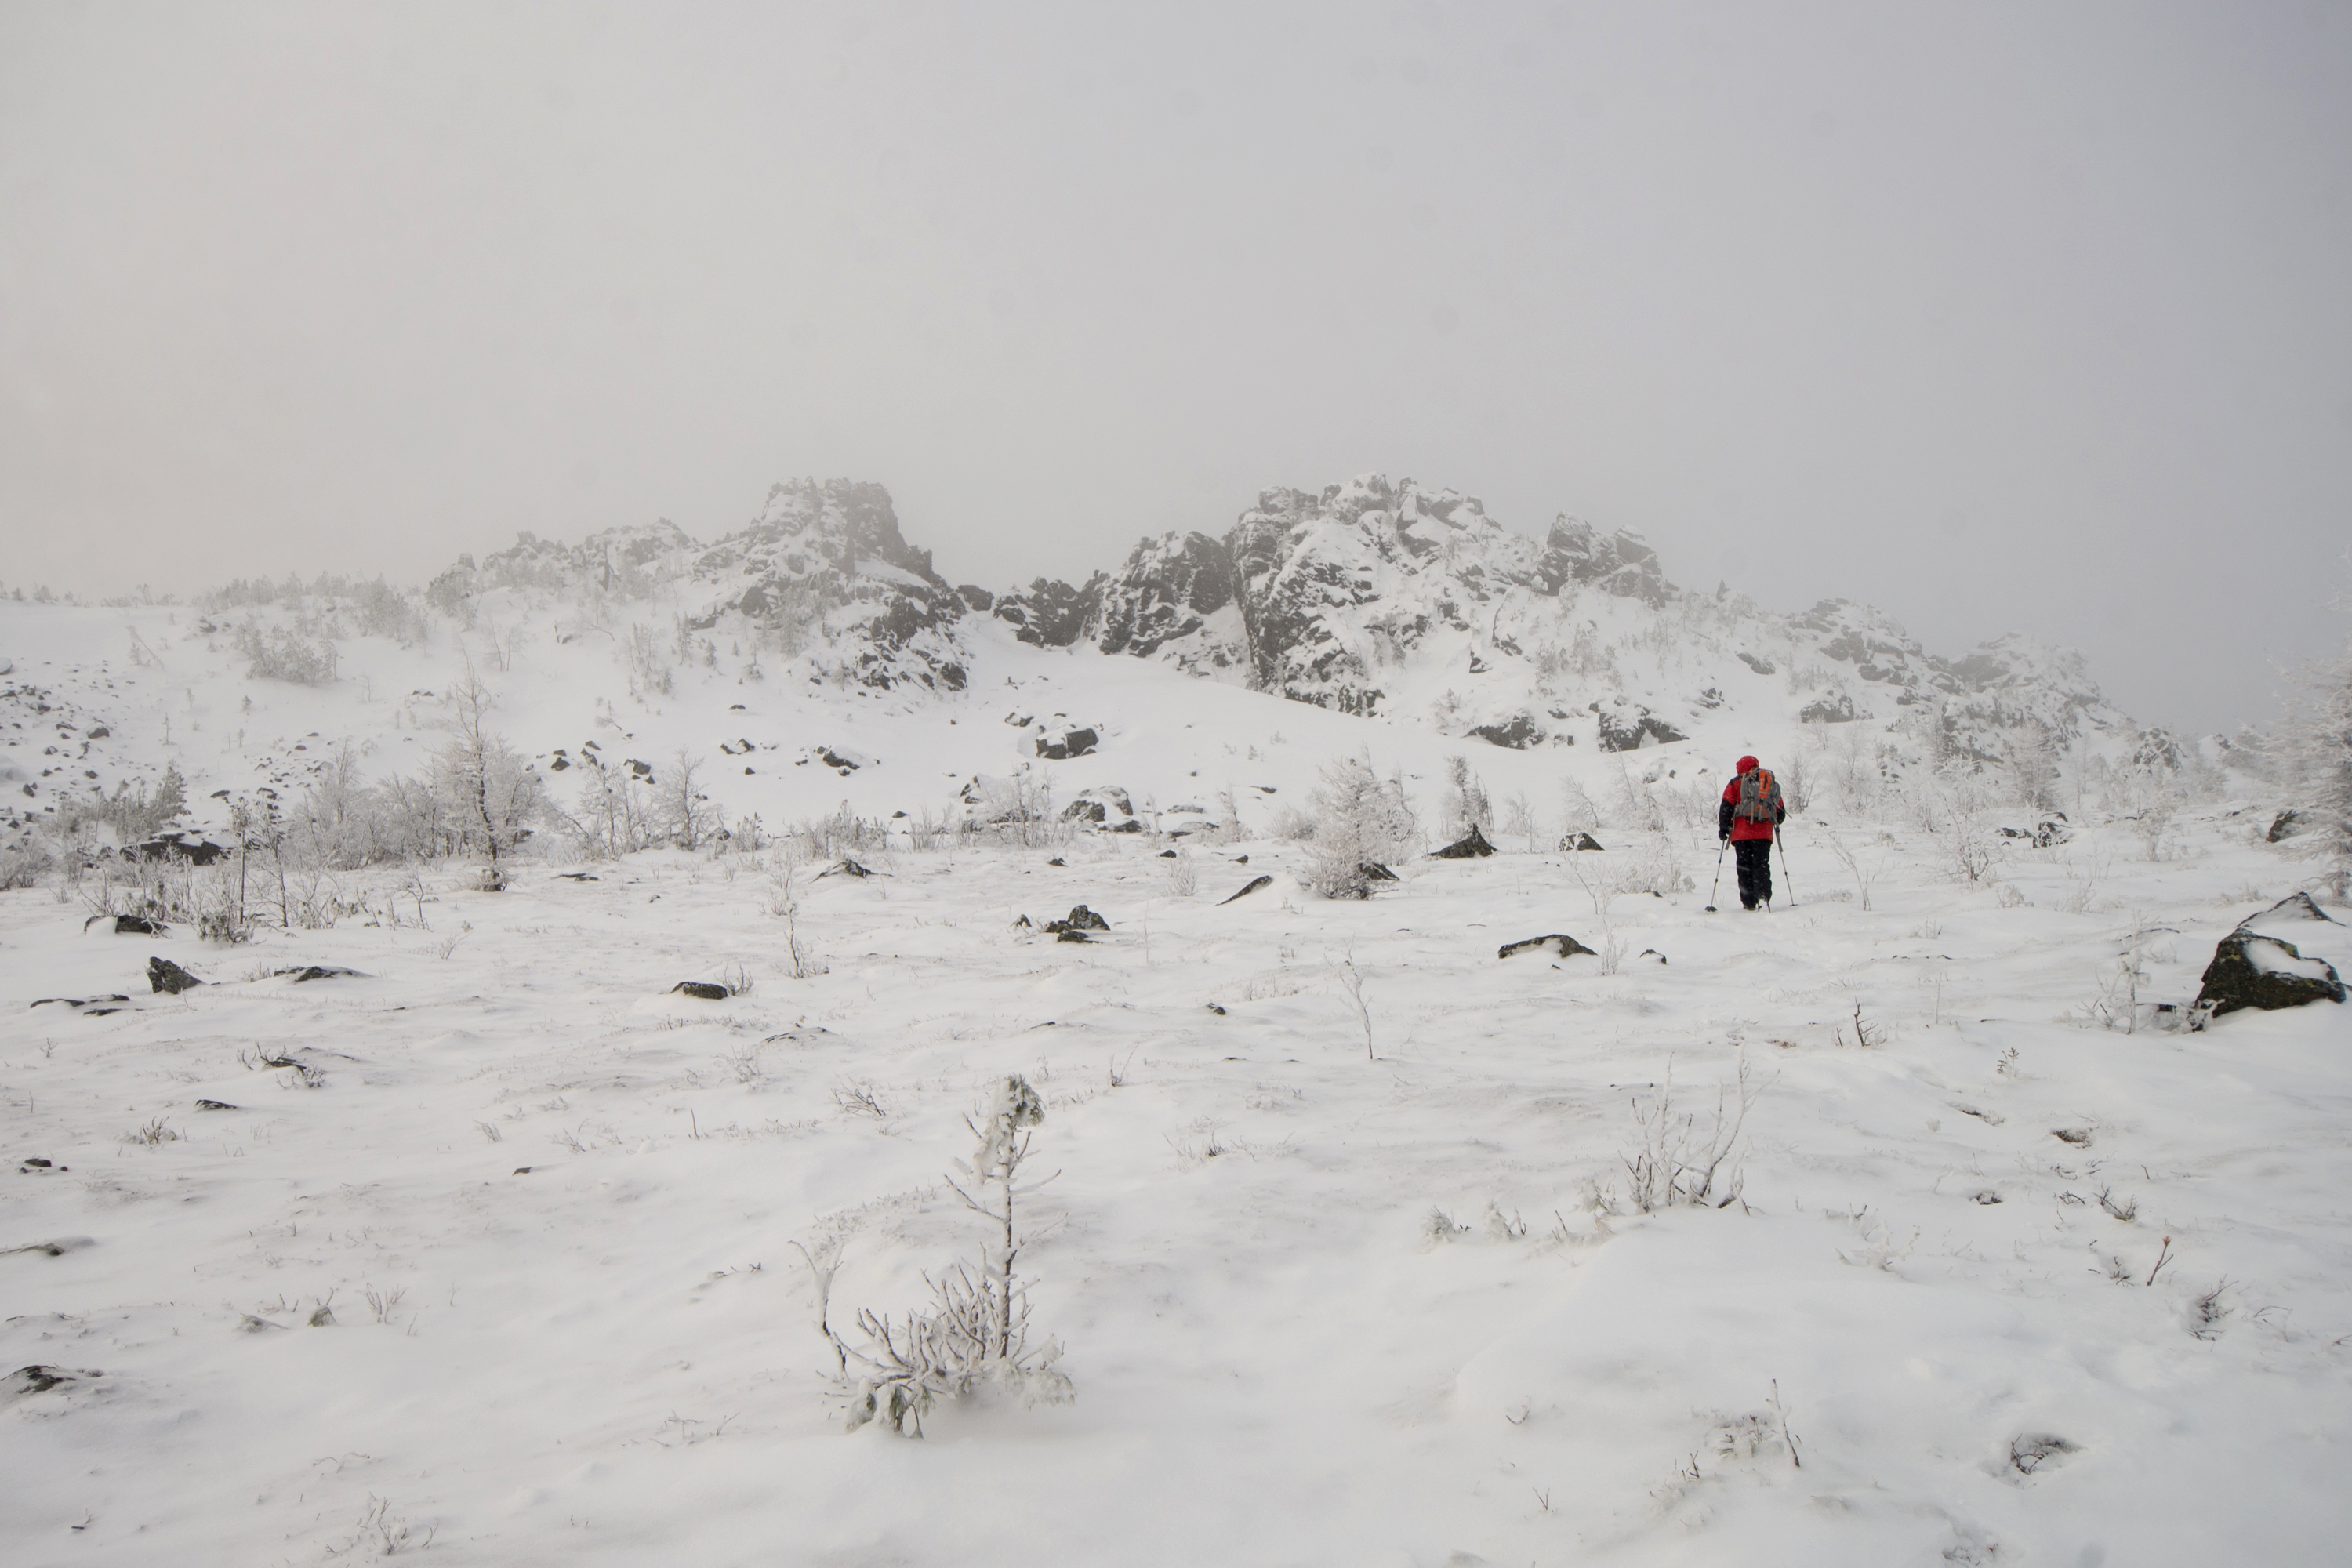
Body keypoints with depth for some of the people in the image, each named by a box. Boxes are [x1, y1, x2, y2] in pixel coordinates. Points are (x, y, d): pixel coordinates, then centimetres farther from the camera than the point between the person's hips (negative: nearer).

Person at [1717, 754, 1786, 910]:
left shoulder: (1736, 783, 7)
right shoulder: (1773, 784, 18)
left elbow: (1726, 806, -2)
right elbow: (1781, 812, 21)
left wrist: (1723, 828, 5)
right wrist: (1774, 822, 41)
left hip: (1742, 833, -2)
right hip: (1764, 833, 2)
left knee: (1745, 867, 3)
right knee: (1762, 865, 1)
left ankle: (1748, 902, -1)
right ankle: (1763, 895, -20)